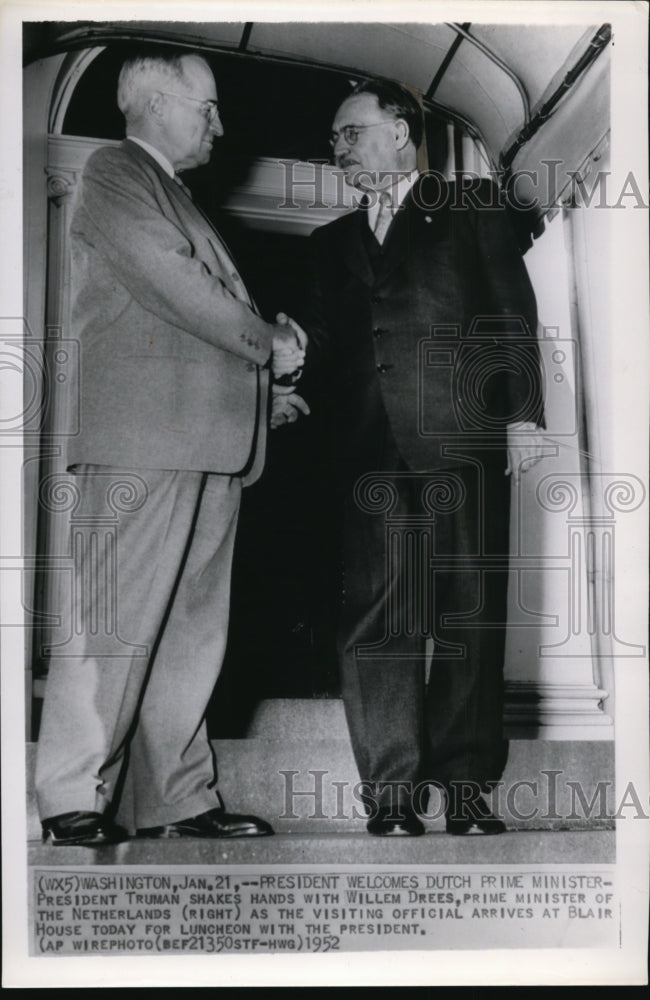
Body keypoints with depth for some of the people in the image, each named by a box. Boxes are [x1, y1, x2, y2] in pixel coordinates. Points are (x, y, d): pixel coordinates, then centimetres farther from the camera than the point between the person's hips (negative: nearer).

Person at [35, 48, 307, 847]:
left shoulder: (174, 195, 28)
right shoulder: (113, 174, 0)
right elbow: (176, 285, -12)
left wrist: (260, 388, 16)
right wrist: (268, 346, -2)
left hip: (207, 449, 9)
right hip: (140, 443, -9)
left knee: (191, 633, 8)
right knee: (114, 628, -8)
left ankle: (181, 800, 14)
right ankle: (73, 805, 0)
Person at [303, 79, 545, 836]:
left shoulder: (471, 210, 13)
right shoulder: (333, 241, 24)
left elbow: (513, 314, 5)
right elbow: (324, 340, 18)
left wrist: (522, 413, -4)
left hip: (462, 437, -3)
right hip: (369, 447, 3)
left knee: (470, 616, -1)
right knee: (377, 621, -2)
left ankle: (466, 783, 8)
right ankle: (392, 789, 5)